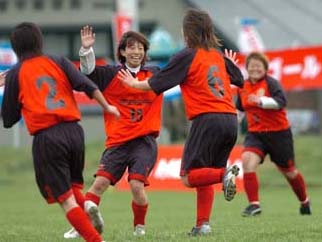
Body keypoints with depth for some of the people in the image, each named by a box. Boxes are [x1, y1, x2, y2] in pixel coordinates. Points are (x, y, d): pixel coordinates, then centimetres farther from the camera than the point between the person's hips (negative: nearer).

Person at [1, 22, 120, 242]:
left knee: (65, 199, -1)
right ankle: (87, 206, -9)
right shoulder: (59, 62, 12)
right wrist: (107, 107, 13)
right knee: (74, 184, 23)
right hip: (74, 131, 3)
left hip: (45, 138, -3)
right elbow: (88, 86, 0)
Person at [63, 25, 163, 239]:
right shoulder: (111, 75, 4)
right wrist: (87, 49, -23)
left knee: (137, 185, -14)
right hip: (118, 141, 0)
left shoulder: (155, 75, 9)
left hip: (144, 141, 0)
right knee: (100, 183, -9)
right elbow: (88, 71, -9)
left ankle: (140, 227, 12)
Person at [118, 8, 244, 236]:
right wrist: (230, 63, 48)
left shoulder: (186, 56, -2)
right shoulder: (218, 54, 15)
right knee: (205, 174, 15)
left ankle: (225, 174, -27)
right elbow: (239, 79, 28)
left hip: (207, 119, -6)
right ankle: (203, 224, 6)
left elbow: (156, 83, -1)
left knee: (189, 176, -2)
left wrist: (134, 83, 17)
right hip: (230, 119, 7)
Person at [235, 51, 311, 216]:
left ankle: (304, 202, 39)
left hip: (278, 133, -4)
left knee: (289, 172, 11)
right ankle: (254, 204, -25)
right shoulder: (243, 87, 4)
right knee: (247, 159, -26)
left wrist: (261, 101, -41)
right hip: (255, 133, 4)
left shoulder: (271, 83, -13)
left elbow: (280, 102, -30)